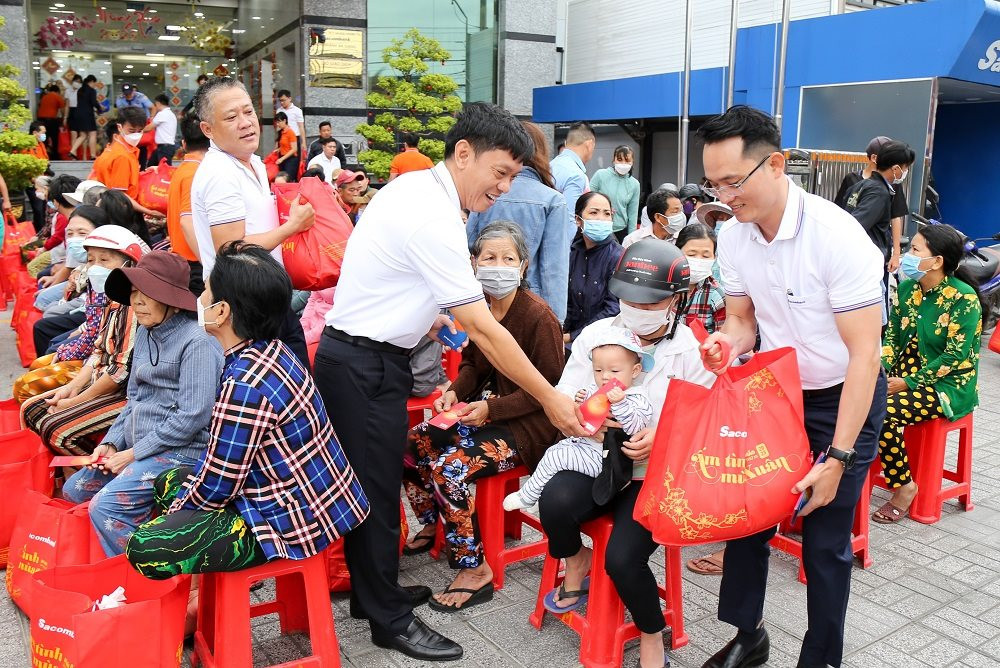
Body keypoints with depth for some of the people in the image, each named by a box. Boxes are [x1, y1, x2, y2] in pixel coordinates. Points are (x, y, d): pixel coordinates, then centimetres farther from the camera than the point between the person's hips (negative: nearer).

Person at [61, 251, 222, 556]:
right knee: (73, 490, 16)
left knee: (107, 506, -22)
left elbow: (192, 417, -21)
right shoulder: (145, 333, 9)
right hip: (138, 444, 10)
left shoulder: (197, 341, -18)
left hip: (183, 449, -10)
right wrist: (111, 443, 3)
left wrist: (133, 453, -15)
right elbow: (134, 399, 17)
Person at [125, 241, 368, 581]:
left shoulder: (245, 386, -29)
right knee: (167, 484, 22)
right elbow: (223, 449, 12)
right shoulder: (270, 351, 1)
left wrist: (174, 513, 0)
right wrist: (182, 496, 12)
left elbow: (215, 487, -19)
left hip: (291, 525, -10)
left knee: (144, 546, -13)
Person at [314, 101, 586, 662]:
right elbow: (483, 329, -26)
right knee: (378, 489, 2)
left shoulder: (413, 186, 6)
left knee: (371, 482, 19)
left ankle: (373, 588, 35)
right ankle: (390, 620, 18)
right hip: (366, 367, -10)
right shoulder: (434, 218, -25)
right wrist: (550, 398, -21)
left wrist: (423, 312, 17)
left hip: (359, 357, 10)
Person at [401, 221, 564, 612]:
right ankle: (432, 525, 21)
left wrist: (493, 409, -22)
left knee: (449, 467, -25)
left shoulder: (538, 316, -19)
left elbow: (550, 387, -16)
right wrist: (454, 393, -5)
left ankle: (475, 570, -8)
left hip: (526, 423, -8)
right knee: (411, 446, -5)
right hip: (486, 409, 8)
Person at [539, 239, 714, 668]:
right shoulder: (596, 334, 4)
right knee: (555, 501, -30)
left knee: (622, 557, -22)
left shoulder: (692, 350, -3)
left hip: (656, 475, -2)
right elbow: (562, 400, 1)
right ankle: (576, 561, 9)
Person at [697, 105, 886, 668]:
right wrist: (731, 340, -19)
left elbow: (864, 354, -23)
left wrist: (838, 457, -25)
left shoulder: (837, 236, -26)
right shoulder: (734, 237, -8)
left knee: (825, 540, 0)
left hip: (843, 398, -5)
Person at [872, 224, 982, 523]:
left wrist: (909, 383, -19)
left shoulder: (964, 298, -15)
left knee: (885, 412, -29)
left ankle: (904, 486, -9)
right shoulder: (907, 288, 5)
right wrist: (881, 368, -9)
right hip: (905, 374, 6)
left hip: (947, 384, -6)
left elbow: (955, 357, -17)